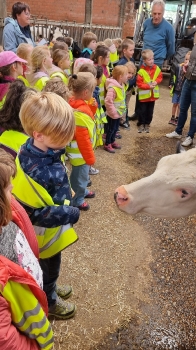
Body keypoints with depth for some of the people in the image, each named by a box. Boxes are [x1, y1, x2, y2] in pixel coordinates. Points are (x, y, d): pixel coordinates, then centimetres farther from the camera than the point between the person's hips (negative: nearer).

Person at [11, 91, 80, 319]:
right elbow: (33, 214, -32)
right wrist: (71, 214, -27)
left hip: (53, 227, 8)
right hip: (47, 233, -8)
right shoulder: (34, 173, -39)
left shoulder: (45, 151, -12)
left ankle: (50, 288, 59)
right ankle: (49, 302, 48)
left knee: (50, 267, 32)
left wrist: (66, 208, 3)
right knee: (48, 268, 21)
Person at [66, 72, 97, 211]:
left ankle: (82, 191, 52)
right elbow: (83, 140, -27)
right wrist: (90, 157, -19)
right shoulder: (80, 113, -32)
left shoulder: (78, 104, -1)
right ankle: (77, 200, 31)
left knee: (83, 174, 29)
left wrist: (91, 108, 1)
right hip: (80, 153, -10)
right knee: (80, 176, 11)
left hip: (81, 152, 10)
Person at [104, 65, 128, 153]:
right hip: (113, 114, -8)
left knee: (115, 128, 20)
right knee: (111, 129, 5)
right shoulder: (113, 87, -28)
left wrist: (122, 110, 12)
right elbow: (108, 102, -30)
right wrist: (114, 112, -23)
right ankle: (107, 145, 20)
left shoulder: (121, 85, 3)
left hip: (119, 113, 8)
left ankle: (112, 142, 37)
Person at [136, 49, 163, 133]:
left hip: (153, 94, 4)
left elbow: (160, 77, 9)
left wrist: (156, 82, -12)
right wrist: (148, 86, -22)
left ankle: (147, 124, 26)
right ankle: (141, 124, 21)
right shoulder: (141, 71, -17)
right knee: (142, 111, 6)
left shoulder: (156, 68, -2)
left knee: (150, 111, 13)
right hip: (144, 95, -4)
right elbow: (139, 83, -17)